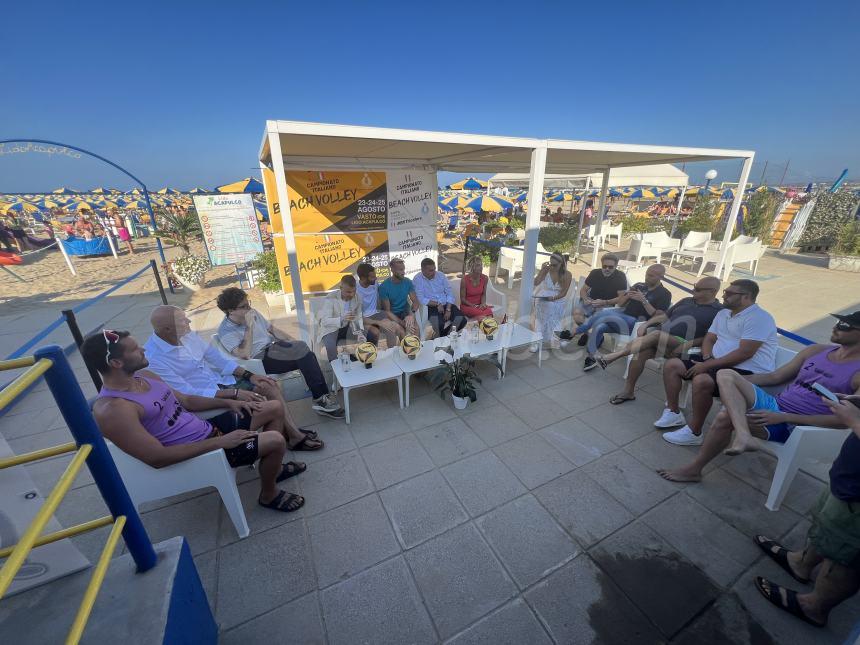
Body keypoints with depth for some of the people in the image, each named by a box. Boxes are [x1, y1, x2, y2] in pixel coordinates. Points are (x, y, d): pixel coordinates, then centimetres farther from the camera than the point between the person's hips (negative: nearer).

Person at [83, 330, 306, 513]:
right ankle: (269, 494, 8)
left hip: (208, 430, 9)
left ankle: (273, 467, 26)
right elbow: (158, 458, -26)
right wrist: (220, 442, -25)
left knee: (275, 408, 7)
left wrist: (229, 402, 6)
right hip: (196, 454, -9)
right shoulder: (112, 409, -22)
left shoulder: (144, 376, 5)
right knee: (276, 440, -22)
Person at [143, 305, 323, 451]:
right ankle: (293, 437, -1)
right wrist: (234, 393, -27)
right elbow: (188, 394, -24)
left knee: (270, 386, -7)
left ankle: (294, 433, -2)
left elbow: (216, 357, 7)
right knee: (258, 402, -22)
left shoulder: (186, 335, -1)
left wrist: (248, 375, -3)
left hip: (220, 380, 7)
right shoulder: (153, 359, -23)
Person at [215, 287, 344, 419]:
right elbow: (244, 355, -26)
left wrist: (293, 342, 5)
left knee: (306, 354, -21)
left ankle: (320, 398, -17)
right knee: (302, 350, -27)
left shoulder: (253, 313, 7)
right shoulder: (226, 331, -13)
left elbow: (272, 329, 17)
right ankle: (321, 397, -17)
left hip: (273, 345, 7)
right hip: (260, 359, -7)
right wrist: (249, 326, -25)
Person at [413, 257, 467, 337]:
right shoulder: (417, 279, -6)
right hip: (431, 307, -4)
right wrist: (437, 304, -18)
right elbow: (421, 299, -12)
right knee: (439, 323, -32)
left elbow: (449, 293, 2)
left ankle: (449, 335, 8)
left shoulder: (441, 275, 4)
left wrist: (448, 309, -10)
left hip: (447, 304, 4)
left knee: (462, 320, -18)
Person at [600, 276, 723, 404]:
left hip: (680, 346, -4)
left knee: (656, 334, -35)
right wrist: (646, 324, 5)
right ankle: (628, 391, -19)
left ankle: (614, 355, -31)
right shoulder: (686, 301, 22)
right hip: (659, 338, 5)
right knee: (642, 351, -27)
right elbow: (665, 316, 21)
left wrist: (690, 343, -19)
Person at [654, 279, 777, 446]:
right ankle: (674, 413, 5)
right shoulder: (723, 314, 14)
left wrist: (707, 365, -22)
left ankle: (694, 433, -18)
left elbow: (744, 353, -23)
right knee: (672, 365, -3)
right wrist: (707, 359, -6)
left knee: (701, 380, -36)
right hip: (716, 362, 9)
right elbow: (709, 339, 15)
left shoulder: (759, 318, -13)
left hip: (747, 371, -9)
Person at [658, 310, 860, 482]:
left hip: (792, 427, -6)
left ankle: (694, 469, -15)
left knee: (725, 417, -32)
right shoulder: (816, 351, 13)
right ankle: (743, 436, -37)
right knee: (725, 375, -22)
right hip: (773, 405, 6)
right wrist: (736, 379, 2)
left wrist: (783, 417, -22)